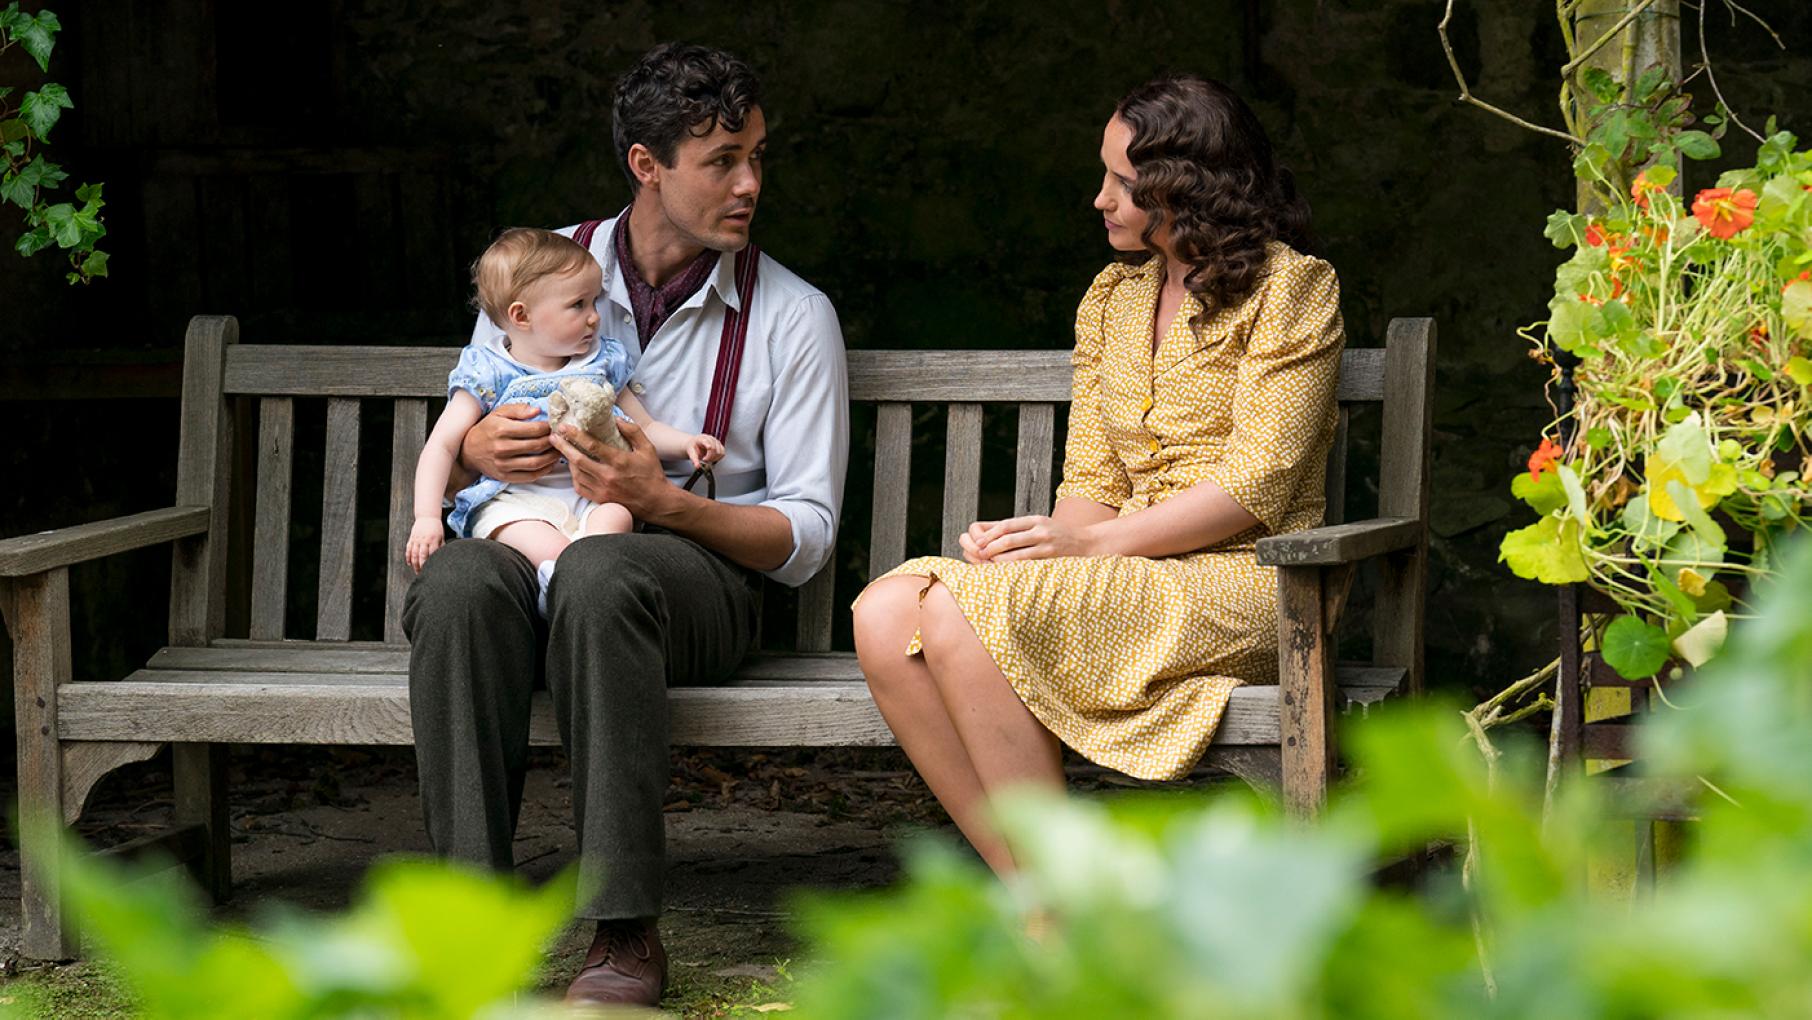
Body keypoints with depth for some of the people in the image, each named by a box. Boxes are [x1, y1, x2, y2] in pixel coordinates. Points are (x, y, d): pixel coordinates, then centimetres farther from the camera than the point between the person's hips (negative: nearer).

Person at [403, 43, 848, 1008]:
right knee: (456, 582, -35)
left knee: (598, 573, -39)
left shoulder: (792, 316, 5)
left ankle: (626, 932, -38)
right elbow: (452, 450, 19)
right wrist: (476, 451, -8)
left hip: (700, 573, -2)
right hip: (531, 546, 2)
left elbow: (805, 536, 0)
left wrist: (666, 503, -18)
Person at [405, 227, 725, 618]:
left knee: (617, 513, -33)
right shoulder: (489, 374, 6)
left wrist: (686, 443, 4)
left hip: (589, 496, 2)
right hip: (513, 497, -2)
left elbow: (644, 428, 26)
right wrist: (426, 518, -10)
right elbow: (441, 447, 3)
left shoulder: (601, 363, 19)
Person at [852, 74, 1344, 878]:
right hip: (1131, 572, 7)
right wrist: (1049, 538, -9)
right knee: (885, 613, -20)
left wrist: (1093, 542, -16)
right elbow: (1092, 481, 15)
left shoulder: (1289, 288, -1)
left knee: (962, 611, -29)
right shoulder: (1111, 298, 20)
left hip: (1239, 580, -7)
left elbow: (1256, 485, -10)